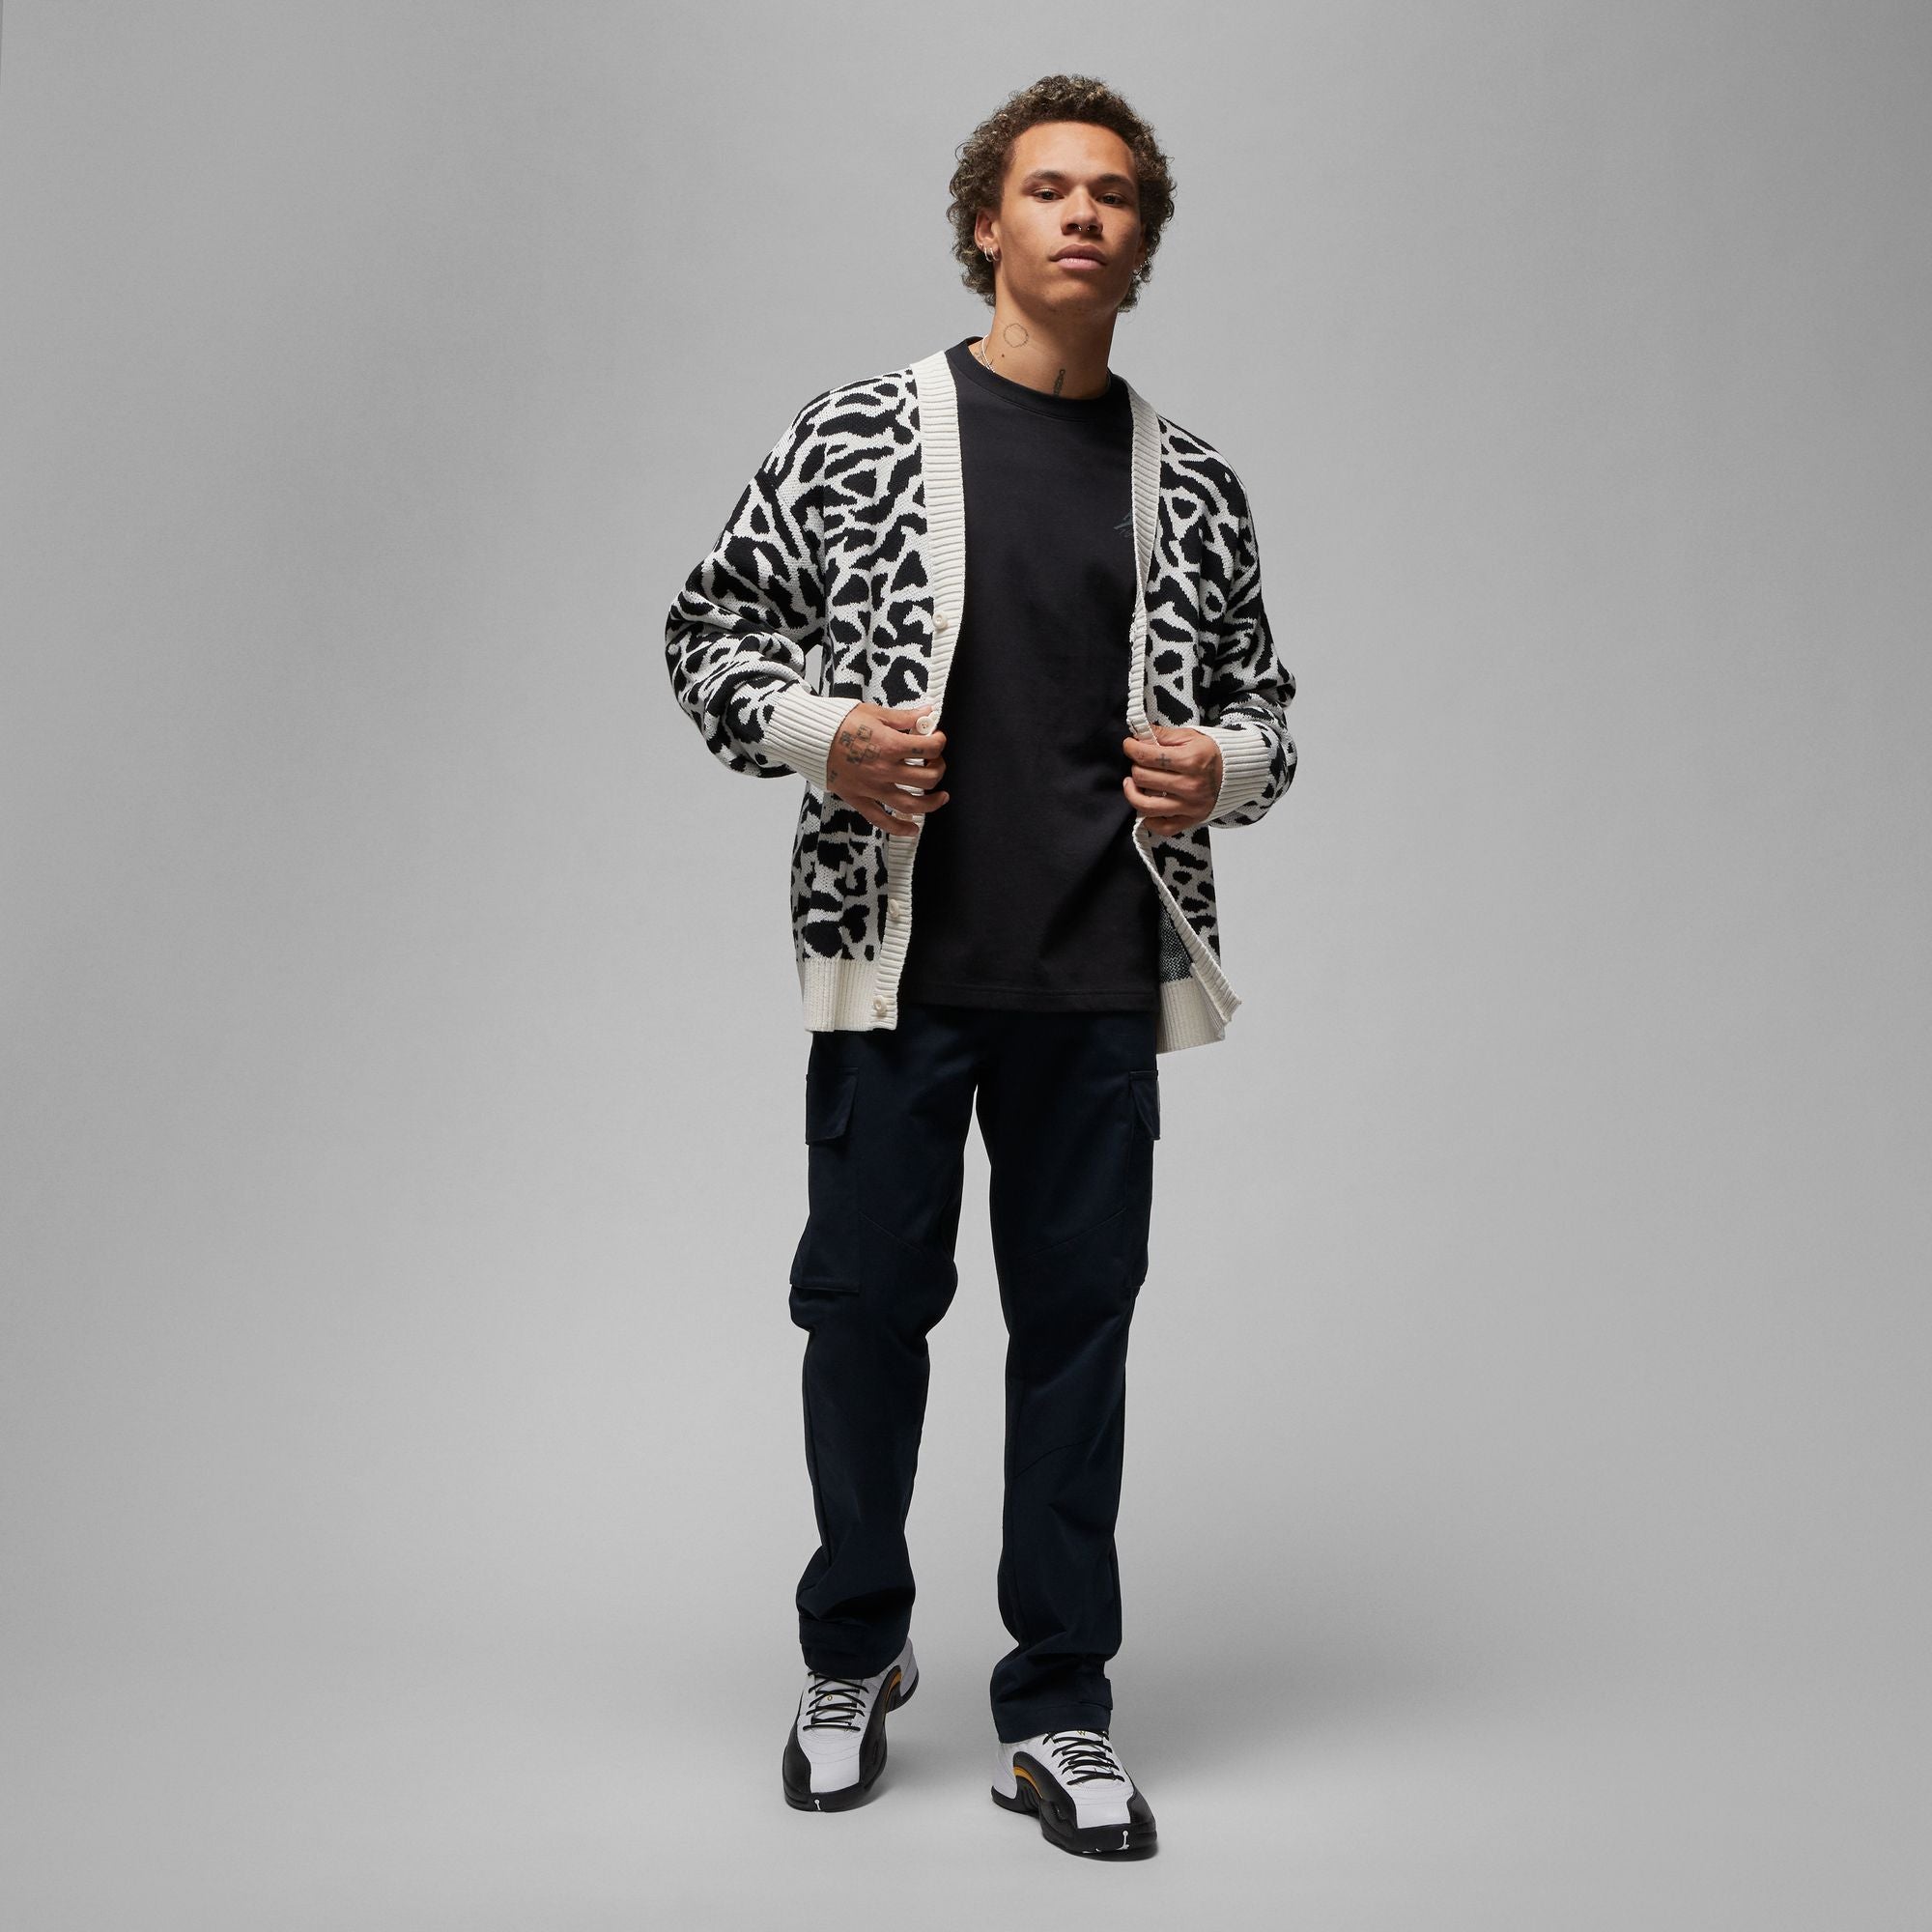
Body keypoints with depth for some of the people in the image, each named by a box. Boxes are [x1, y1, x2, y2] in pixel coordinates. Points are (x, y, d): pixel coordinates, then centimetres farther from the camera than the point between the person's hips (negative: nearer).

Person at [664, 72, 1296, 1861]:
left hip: (1100, 977, 2)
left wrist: (1222, 765, -6)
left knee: (1079, 1319, 7)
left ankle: (1056, 1710, 22)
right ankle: (853, 1656, 32)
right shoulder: (859, 435, 2)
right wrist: (823, 735, -13)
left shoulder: (1190, 486, 9)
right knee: (867, 1301, 8)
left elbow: (1259, 694, 16)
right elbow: (710, 630, 5)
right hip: (896, 961, -1)